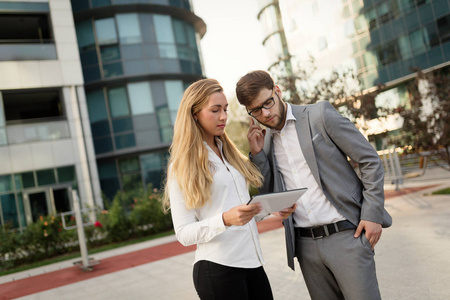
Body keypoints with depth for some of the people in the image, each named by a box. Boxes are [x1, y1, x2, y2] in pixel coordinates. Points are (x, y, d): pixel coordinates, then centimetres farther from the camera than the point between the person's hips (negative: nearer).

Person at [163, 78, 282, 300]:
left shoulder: (228, 153, 13)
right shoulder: (182, 167, -7)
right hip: (217, 266, -6)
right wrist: (225, 220, -26)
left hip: (252, 262, 6)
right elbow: (184, 233, -11)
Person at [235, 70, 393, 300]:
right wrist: (257, 153, -3)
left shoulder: (320, 115, -4)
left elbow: (370, 161, -3)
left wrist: (373, 215, -9)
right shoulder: (265, 140, 9)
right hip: (306, 245, 4)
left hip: (346, 235, -4)